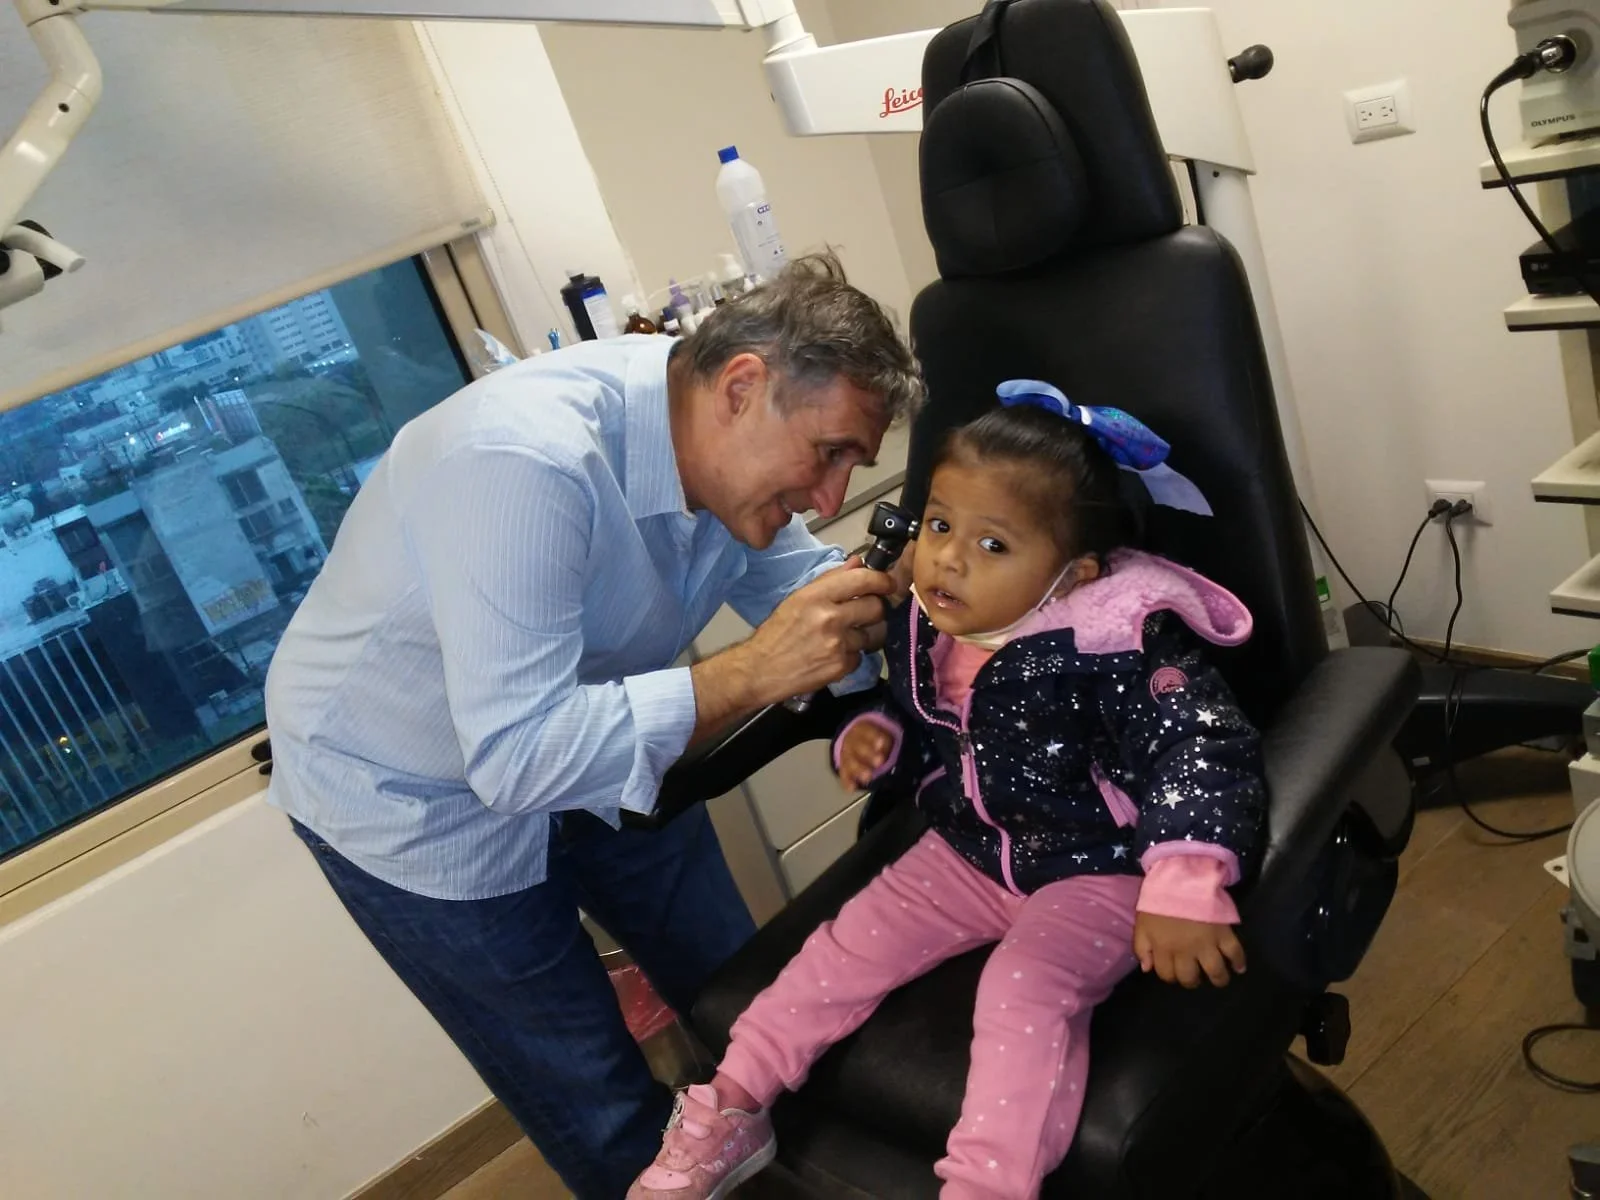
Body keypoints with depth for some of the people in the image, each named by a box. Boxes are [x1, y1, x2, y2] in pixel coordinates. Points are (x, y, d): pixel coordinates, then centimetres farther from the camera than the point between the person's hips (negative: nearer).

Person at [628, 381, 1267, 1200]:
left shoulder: (1116, 643, -26)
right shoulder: (923, 628, -4)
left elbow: (1204, 748, -31)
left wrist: (1184, 884, -44)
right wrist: (875, 739, -6)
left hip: (1095, 870, -6)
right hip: (968, 855, 7)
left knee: (1025, 992, -30)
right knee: (847, 948, 2)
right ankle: (727, 1117, 14)